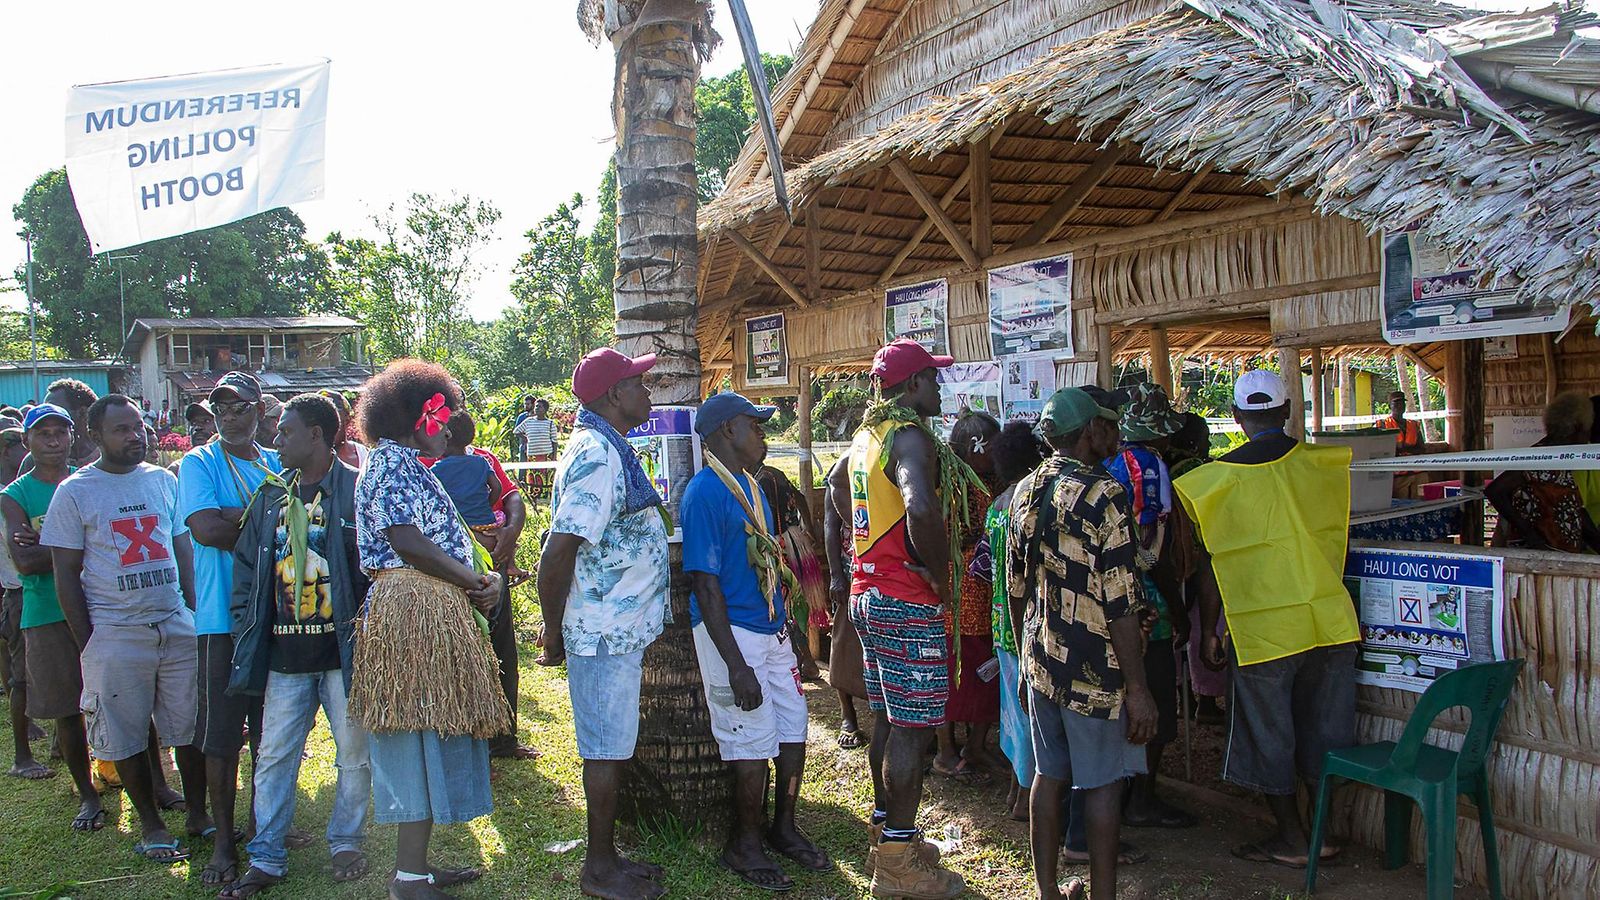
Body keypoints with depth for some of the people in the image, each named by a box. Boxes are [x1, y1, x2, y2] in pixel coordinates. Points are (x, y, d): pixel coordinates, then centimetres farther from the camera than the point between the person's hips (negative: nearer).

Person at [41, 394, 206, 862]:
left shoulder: (163, 480, 8)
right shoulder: (74, 492, -3)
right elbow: (66, 573, -2)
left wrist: (194, 612, 6)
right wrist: (88, 644, -6)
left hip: (176, 625, 3)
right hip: (116, 633, -3)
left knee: (190, 728, 7)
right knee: (127, 736, 6)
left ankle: (198, 813, 21)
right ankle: (150, 823, 21)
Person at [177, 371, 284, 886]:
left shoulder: (278, 466, 13)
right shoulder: (199, 463, -1)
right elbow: (206, 529, -16)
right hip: (223, 617, -4)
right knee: (222, 736, -1)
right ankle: (223, 841, 11)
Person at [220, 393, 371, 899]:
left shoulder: (356, 491, -6)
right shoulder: (271, 497, 11)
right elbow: (246, 569, 15)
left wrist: (366, 635, -12)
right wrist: (247, 637, 7)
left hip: (343, 652, -5)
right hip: (285, 656, 5)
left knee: (354, 756, 8)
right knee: (273, 758, 8)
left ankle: (346, 844, 26)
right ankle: (266, 859, 20)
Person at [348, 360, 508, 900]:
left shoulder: (407, 465, 22)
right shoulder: (390, 463, -8)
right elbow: (406, 541, -19)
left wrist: (478, 579, 2)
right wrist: (476, 580, -11)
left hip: (433, 614, 10)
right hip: (414, 613, -10)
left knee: (431, 739, 12)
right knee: (421, 738, -7)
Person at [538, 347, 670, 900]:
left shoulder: (606, 449, 13)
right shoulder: (597, 456, -20)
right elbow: (557, 553, -25)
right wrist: (553, 635, -17)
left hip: (618, 627, 10)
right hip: (606, 631, -10)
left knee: (611, 747, 17)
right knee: (607, 750, 2)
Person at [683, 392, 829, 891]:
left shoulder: (751, 485, 12)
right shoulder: (704, 492, -16)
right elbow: (706, 584, -19)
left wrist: (787, 626, 20)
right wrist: (736, 665, -21)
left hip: (773, 629, 9)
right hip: (732, 632, -8)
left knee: (793, 731, 14)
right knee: (753, 743, 0)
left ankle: (783, 828, 33)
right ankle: (744, 845, 20)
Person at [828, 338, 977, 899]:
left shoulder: (867, 434, 13)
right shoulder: (910, 436, -17)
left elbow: (838, 483, 33)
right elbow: (921, 507, -36)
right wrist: (941, 577, -22)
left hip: (869, 593, 10)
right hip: (909, 603, -10)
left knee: (888, 719, 18)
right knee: (913, 728, -4)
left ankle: (885, 831, 29)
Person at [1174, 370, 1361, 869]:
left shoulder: (1220, 477, -8)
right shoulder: (1324, 462, 1)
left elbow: (1212, 565, -6)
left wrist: (1208, 632, 2)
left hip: (1263, 628, -3)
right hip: (1330, 620, 4)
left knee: (1268, 735, 10)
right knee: (1322, 730, 15)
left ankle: (1292, 839, 19)